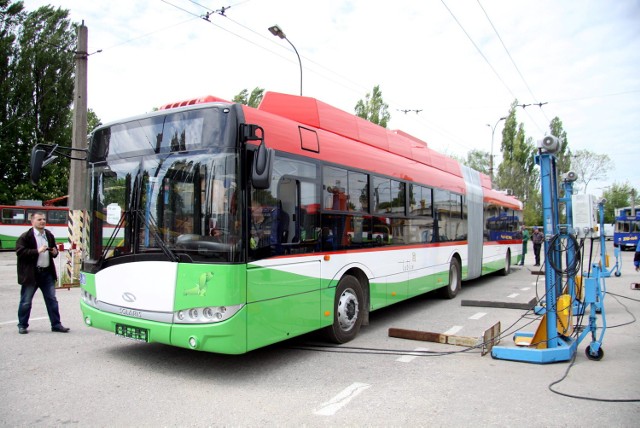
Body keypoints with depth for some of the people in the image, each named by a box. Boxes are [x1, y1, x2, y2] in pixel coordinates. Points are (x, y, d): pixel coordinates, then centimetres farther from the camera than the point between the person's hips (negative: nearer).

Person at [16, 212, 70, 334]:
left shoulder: (49, 235, 11)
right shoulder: (25, 237, -8)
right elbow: (20, 252, -17)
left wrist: (55, 252, 1)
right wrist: (37, 251, -23)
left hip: (47, 272, 5)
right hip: (31, 274, -5)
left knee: (52, 300, 7)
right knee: (26, 302, 6)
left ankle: (56, 324, 13)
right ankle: (22, 325, 22)